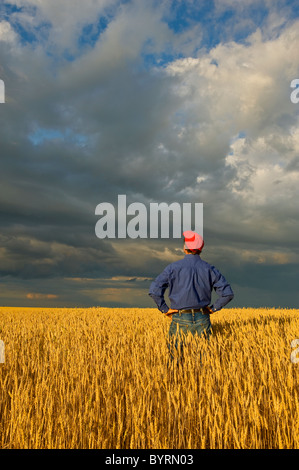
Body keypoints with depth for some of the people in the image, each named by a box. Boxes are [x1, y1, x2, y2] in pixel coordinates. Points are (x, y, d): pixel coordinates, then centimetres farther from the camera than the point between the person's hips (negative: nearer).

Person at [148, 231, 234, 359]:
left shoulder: (174, 267, -5)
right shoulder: (209, 269, 4)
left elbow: (154, 291, -13)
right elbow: (228, 293, 1)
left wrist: (165, 309, -2)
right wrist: (213, 308, 9)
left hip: (181, 320, -2)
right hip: (202, 320, 3)